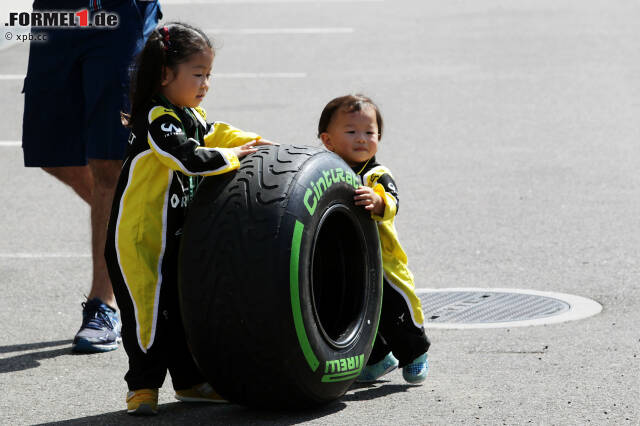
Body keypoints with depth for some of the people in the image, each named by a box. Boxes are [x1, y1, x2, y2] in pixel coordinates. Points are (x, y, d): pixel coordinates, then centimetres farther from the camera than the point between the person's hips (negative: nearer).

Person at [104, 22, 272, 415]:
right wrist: (232, 157, -20)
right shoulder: (157, 120, -22)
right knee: (147, 311, -4)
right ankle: (143, 387, 5)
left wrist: (254, 143, 11)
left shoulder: (190, 115, 8)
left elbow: (213, 134, 25)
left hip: (177, 235, 9)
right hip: (141, 237, -9)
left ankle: (190, 381, 25)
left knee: (185, 308, 15)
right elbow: (190, 157, -32)